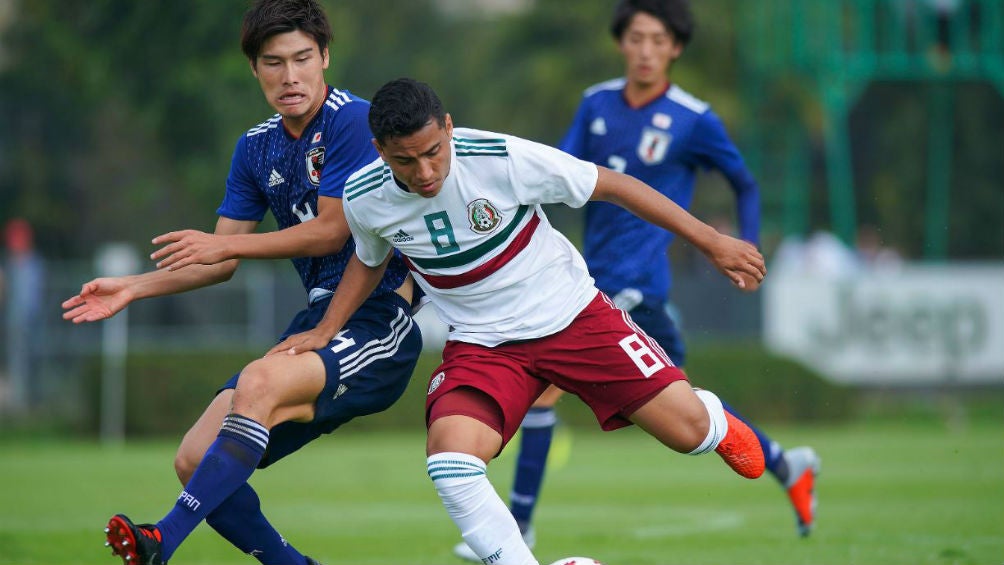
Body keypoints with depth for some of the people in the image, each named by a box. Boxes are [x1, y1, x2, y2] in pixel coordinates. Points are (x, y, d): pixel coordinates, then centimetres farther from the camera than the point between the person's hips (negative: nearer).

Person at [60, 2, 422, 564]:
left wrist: (224, 244, -13)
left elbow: (332, 230, -14)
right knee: (197, 462, -3)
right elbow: (220, 263, 18)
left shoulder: (355, 121, -10)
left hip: (382, 317, -8)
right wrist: (133, 287, 8)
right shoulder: (256, 147, 13)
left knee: (260, 381, -35)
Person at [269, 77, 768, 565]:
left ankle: (717, 423, 36)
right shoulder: (364, 198, -11)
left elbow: (612, 186, -12)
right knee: (449, 462, -27)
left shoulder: (502, 158, -23)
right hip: (482, 343, 2)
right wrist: (325, 332, 6)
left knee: (688, 432, -4)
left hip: (572, 316, -1)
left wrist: (710, 242, -9)